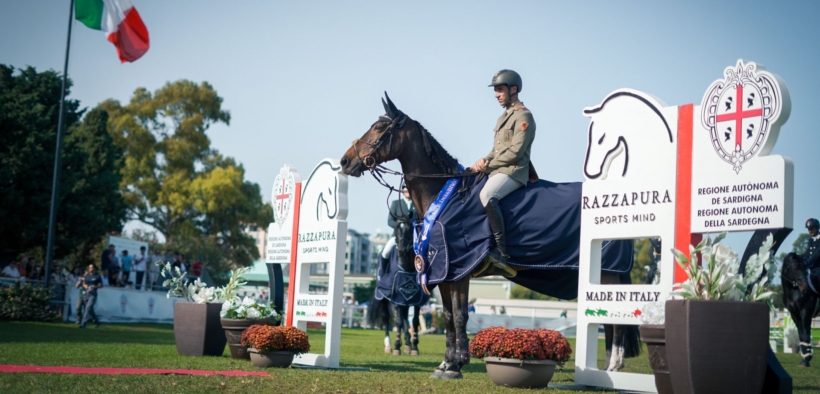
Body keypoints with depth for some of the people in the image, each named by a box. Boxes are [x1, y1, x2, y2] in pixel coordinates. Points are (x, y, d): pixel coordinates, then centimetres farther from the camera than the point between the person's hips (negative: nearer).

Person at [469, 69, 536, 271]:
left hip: (514, 171, -10)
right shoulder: (504, 116, 21)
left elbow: (515, 152, -17)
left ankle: (502, 251, -33)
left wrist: (489, 165, -13)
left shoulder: (523, 116, -8)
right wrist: (485, 160, 1)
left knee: (486, 195, -34)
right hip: (497, 170, 10)